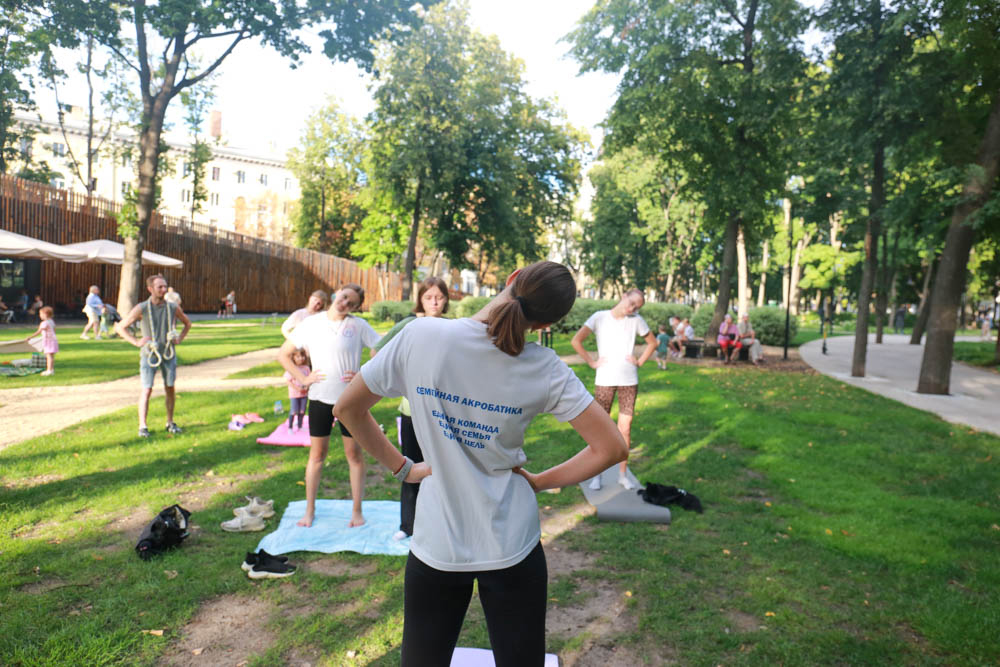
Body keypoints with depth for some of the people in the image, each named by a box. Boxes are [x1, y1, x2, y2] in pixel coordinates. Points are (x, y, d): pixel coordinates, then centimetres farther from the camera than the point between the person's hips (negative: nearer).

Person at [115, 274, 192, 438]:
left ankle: (170, 423, 17)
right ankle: (142, 426, 2)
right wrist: (136, 342, -9)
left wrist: (180, 339, 5)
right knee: (147, 390, -5)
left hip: (168, 353, 3)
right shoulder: (141, 309, -8)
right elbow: (120, 327, -1)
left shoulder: (173, 308, 0)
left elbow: (187, 323, 18)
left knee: (169, 388, 6)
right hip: (149, 354, -3)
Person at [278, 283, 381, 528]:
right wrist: (302, 378, -2)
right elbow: (283, 354, 8)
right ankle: (309, 510, 25)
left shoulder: (359, 326, -4)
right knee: (317, 454, 11)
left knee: (354, 454, 6)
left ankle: (356, 511, 18)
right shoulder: (310, 324, 2)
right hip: (320, 397, 2)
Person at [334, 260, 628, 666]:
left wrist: (402, 467, 4)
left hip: (436, 545, 1)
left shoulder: (419, 336, -14)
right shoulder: (544, 369, -14)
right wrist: (540, 481, 0)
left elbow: (347, 409, -3)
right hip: (512, 549, 0)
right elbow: (612, 448, -9)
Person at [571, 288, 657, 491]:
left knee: (625, 428, 6)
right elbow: (576, 341, -7)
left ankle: (623, 474, 18)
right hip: (604, 380, -2)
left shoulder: (636, 320, 5)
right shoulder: (599, 317, -3)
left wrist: (640, 362, 5)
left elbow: (652, 343, 17)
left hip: (629, 380, 2)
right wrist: (592, 362, -8)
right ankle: (597, 474, 15)